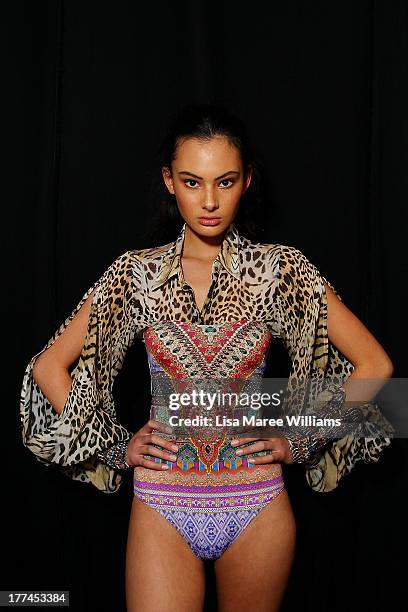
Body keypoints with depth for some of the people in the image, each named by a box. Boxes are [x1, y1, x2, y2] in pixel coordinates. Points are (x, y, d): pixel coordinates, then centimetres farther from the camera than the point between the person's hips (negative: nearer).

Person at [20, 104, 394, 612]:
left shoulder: (280, 269, -5)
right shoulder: (137, 273, -3)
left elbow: (374, 365, -1)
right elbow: (48, 368, 3)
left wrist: (300, 440, -2)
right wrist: (116, 447, -1)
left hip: (258, 509, 1)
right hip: (163, 509, 0)